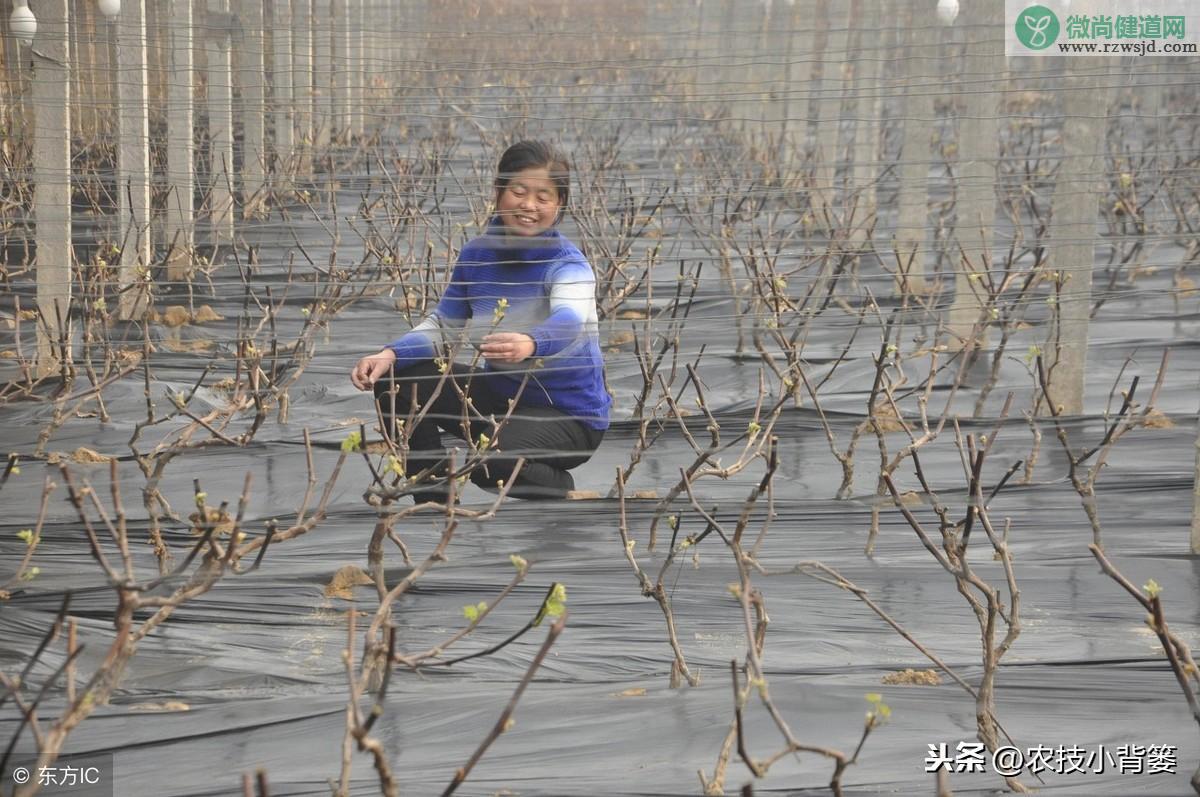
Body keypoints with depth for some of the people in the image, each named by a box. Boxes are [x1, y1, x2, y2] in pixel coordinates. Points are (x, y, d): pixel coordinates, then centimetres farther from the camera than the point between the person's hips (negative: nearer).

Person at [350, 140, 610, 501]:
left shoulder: (568, 265, -22)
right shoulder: (477, 254, -3)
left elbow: (569, 321, -43)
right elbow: (443, 324, 7)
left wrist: (530, 345, -67)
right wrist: (390, 354, -13)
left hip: (569, 413, -6)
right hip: (502, 392, 6)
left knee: (490, 459, -34)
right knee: (397, 382, -8)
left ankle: (563, 492, -1)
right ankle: (434, 500, 3)